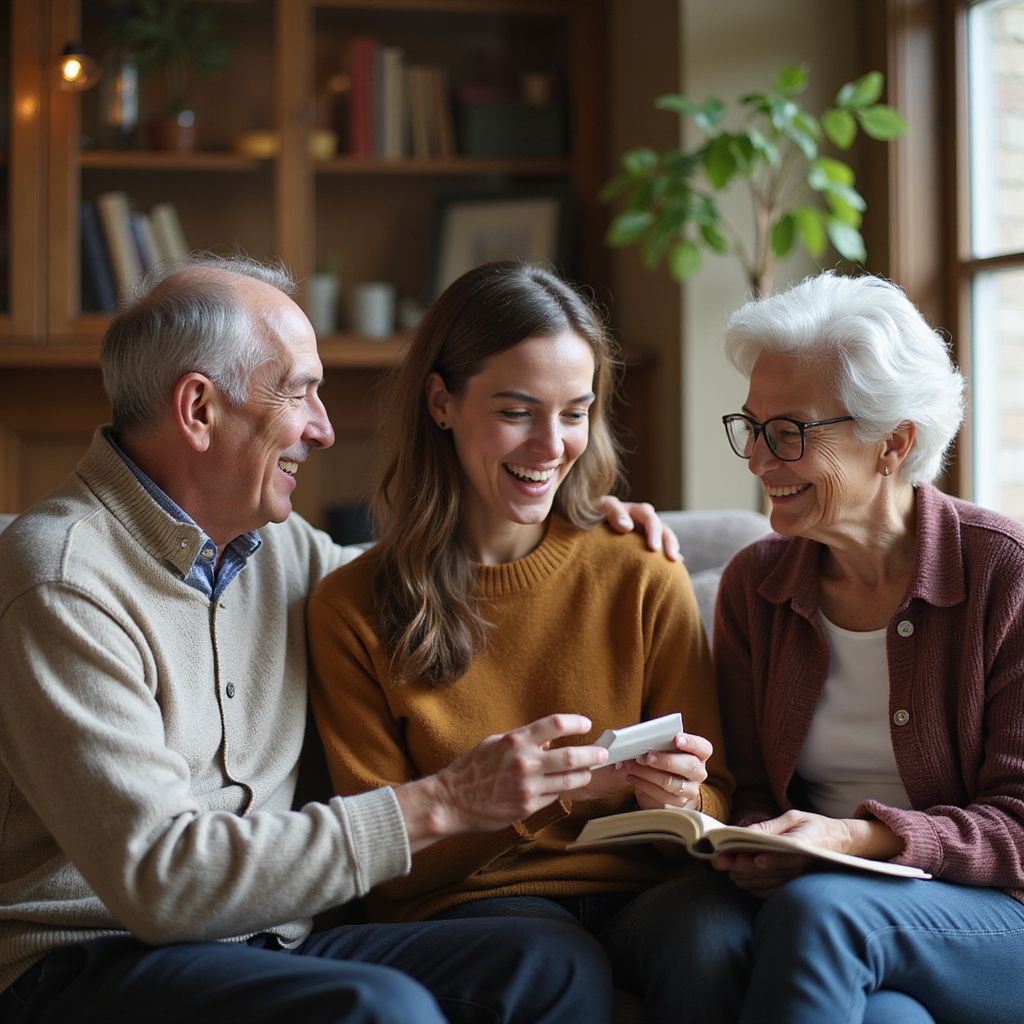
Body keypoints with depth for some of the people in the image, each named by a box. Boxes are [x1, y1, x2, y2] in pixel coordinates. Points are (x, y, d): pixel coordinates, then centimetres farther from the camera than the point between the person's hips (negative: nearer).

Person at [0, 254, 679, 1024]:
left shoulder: (277, 546, 10)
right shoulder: (64, 584, -16)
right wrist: (440, 805, -24)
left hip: (259, 938, 7)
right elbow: (157, 877, -23)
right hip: (91, 959, -7)